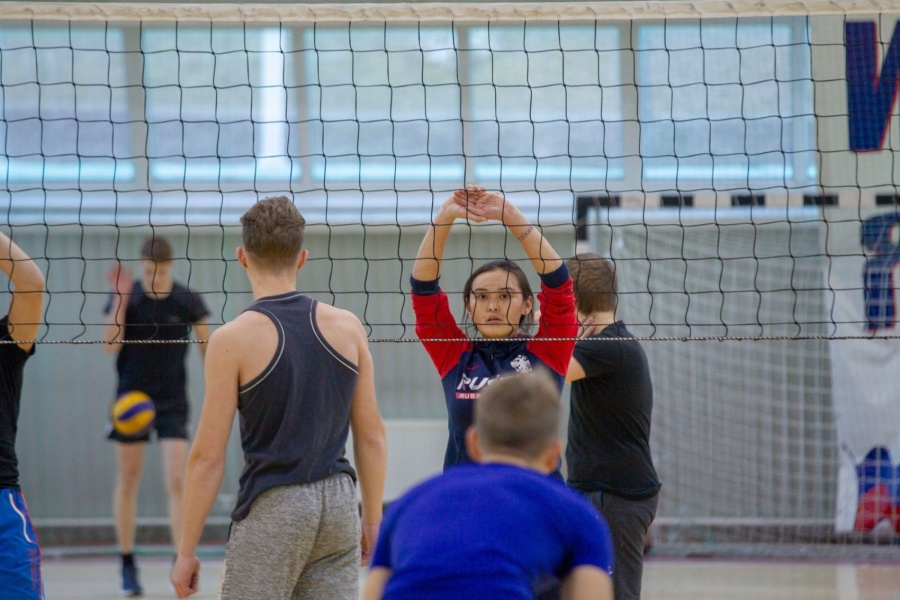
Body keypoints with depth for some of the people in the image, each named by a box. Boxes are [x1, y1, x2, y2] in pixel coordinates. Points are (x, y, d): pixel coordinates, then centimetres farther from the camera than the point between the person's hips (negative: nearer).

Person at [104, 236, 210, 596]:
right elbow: (111, 346, -14)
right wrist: (120, 299, -23)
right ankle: (127, 565, 19)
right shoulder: (126, 296, -6)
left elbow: (207, 350, 3)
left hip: (173, 401, -1)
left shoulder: (187, 302, -6)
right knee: (128, 481, 7)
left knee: (177, 482, -10)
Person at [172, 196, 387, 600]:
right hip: (339, 501, 4)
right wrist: (373, 520, 18)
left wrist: (187, 551, -2)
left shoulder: (233, 340, -9)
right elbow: (372, 436, 8)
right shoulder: (347, 327, 3)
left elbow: (208, 457, -8)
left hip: (272, 506, -4)